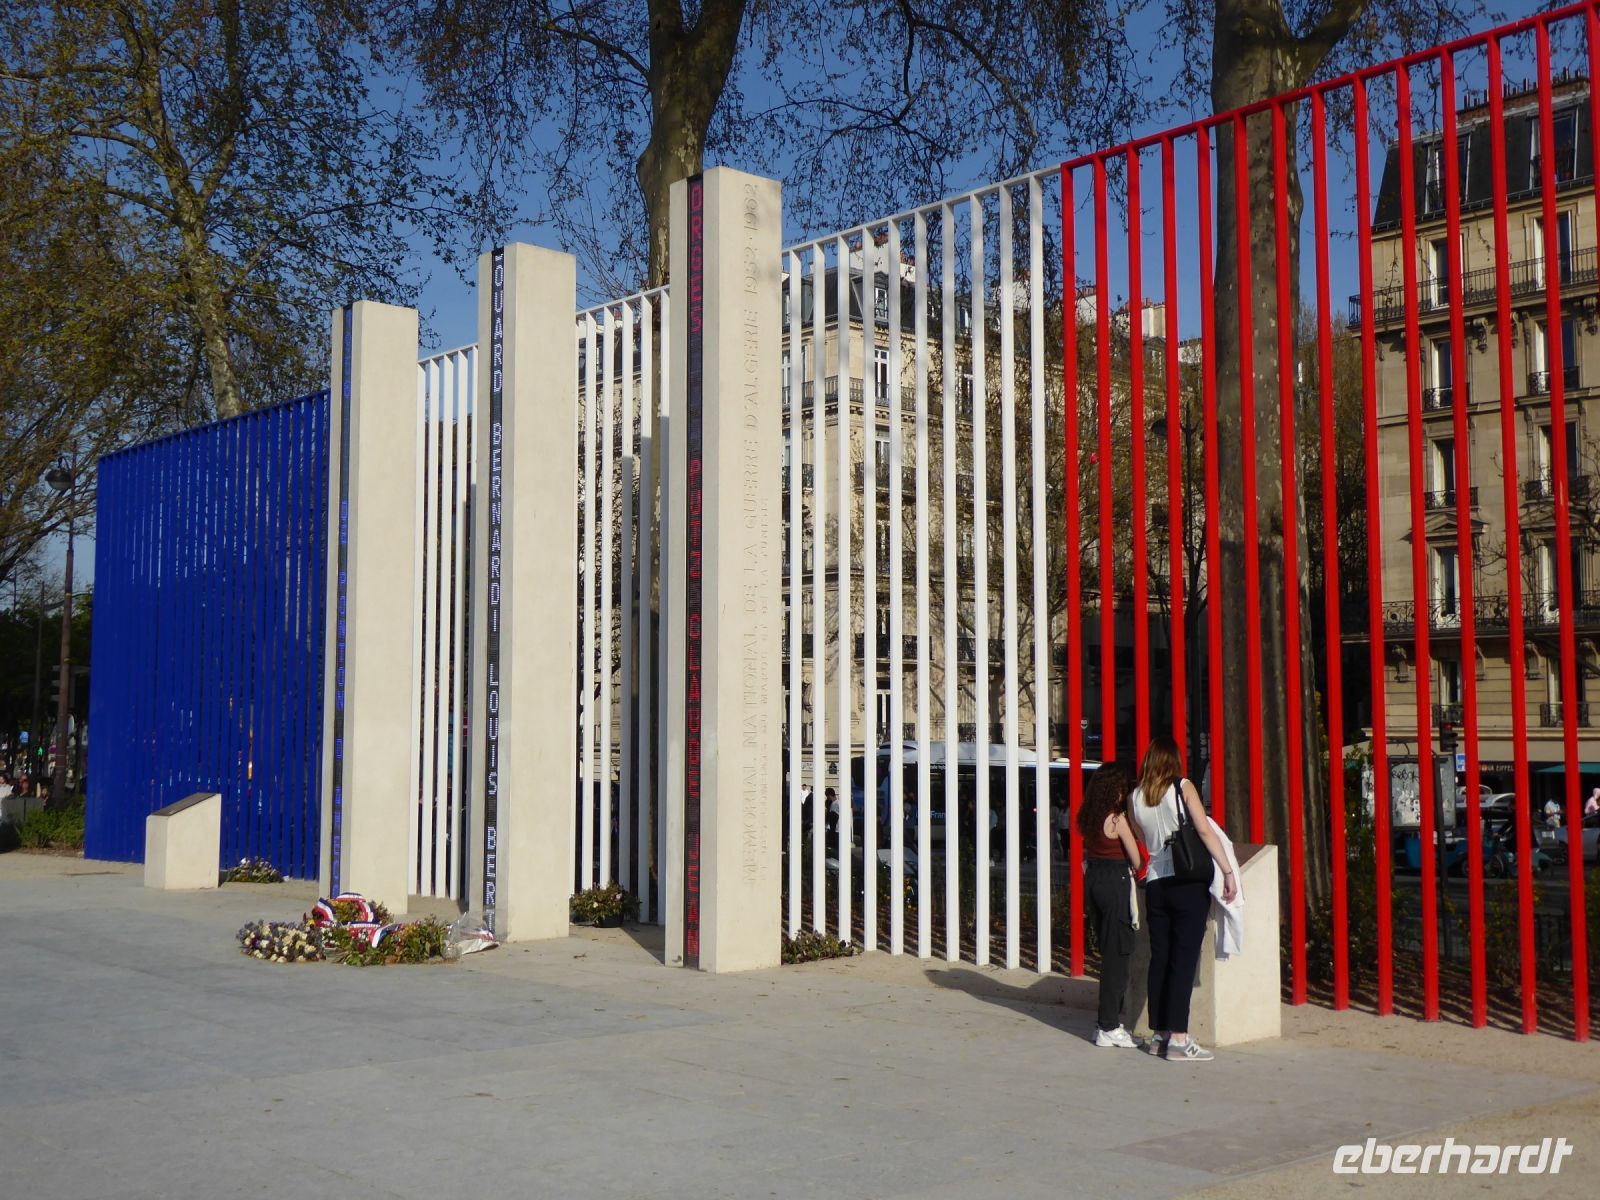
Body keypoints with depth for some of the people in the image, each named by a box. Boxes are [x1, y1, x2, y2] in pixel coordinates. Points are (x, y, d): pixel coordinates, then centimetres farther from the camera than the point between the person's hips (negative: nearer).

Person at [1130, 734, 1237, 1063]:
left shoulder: (1135, 798, 7)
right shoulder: (1183, 787, -5)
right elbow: (1205, 830, -11)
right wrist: (1228, 871, -11)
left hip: (1155, 883, 4)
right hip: (1189, 882, -4)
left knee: (1159, 958, 10)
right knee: (1184, 959, -4)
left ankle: (1159, 1034, 16)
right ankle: (1178, 1039, -6)